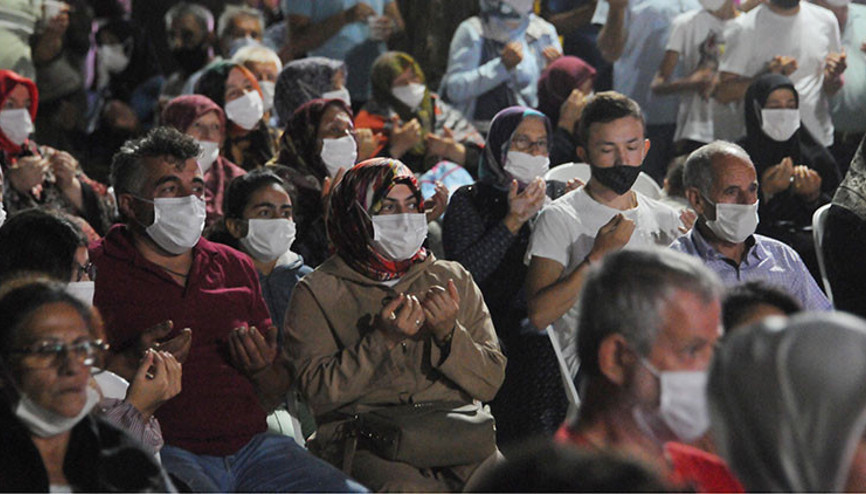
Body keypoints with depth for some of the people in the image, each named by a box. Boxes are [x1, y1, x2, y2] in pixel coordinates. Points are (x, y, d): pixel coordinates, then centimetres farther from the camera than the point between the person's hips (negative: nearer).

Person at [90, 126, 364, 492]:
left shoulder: (235, 266, 21)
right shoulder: (97, 271, 4)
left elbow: (276, 398, 24)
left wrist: (264, 371, 2)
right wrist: (133, 363, -19)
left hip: (253, 444, 6)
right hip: (168, 452, -6)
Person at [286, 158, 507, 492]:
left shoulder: (453, 280, 19)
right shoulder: (318, 292, 10)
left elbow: (490, 382, 12)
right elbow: (319, 392, -2)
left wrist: (448, 333, -5)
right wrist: (383, 341, -11)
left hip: (455, 433, 3)